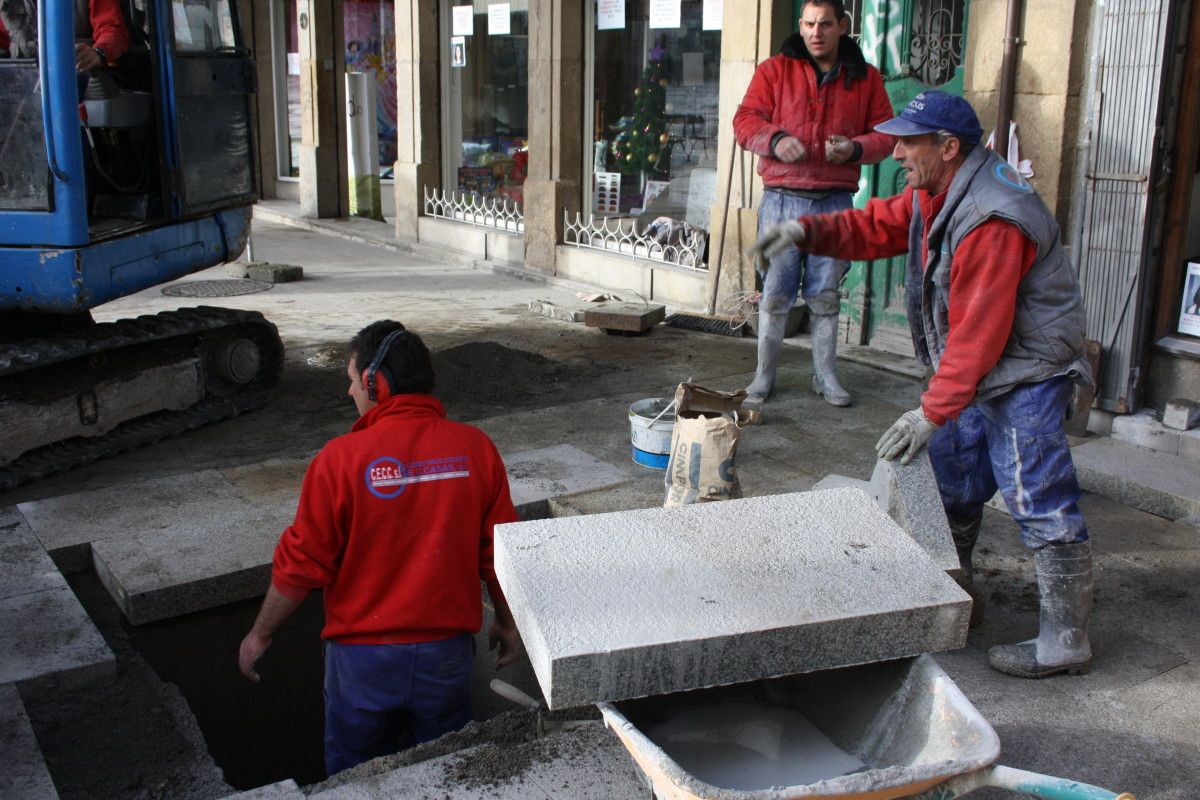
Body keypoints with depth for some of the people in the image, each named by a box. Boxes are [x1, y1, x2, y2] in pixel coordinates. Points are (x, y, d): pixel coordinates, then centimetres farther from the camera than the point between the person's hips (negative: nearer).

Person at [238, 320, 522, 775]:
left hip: (363, 655, -2)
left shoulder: (341, 459, -18)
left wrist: (260, 635, 5)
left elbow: (301, 565, -11)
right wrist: (506, 623, 13)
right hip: (446, 652, 2)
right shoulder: (475, 449, -10)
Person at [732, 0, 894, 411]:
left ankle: (826, 376, 21)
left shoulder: (865, 77, 9)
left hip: (835, 203, 2)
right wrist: (775, 139, -22)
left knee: (826, 296, 9)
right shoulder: (775, 70, 3)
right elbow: (745, 119, -2)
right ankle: (763, 376, 14)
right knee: (774, 294, 1)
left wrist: (855, 148, -12)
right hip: (783, 199, -1)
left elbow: (885, 133, 9)